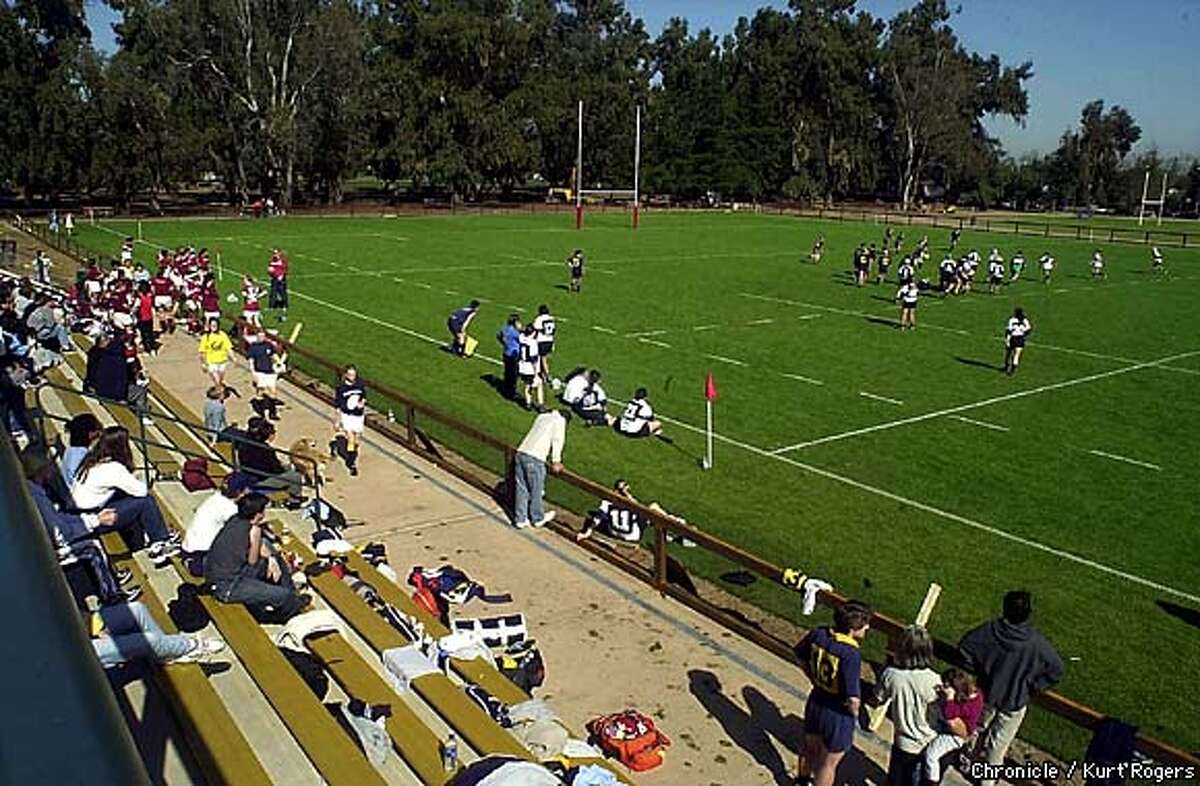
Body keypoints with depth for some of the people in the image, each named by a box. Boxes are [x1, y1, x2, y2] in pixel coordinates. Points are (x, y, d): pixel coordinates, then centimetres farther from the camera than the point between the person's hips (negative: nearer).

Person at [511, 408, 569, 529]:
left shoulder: (542, 416, 25)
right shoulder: (560, 420, 4)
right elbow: (558, 440, -4)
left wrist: (547, 458, 33)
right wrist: (556, 462, 0)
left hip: (521, 452, 7)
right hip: (534, 458, -7)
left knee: (521, 489, 13)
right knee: (536, 490, 10)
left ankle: (520, 519, 20)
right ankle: (537, 518, 24)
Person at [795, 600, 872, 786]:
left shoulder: (817, 635, -15)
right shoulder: (851, 654, -34)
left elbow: (800, 657, 5)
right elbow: (852, 700, -32)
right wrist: (855, 713, -10)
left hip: (815, 703, 7)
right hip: (837, 715, -7)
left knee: (811, 748, 32)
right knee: (829, 762, 18)